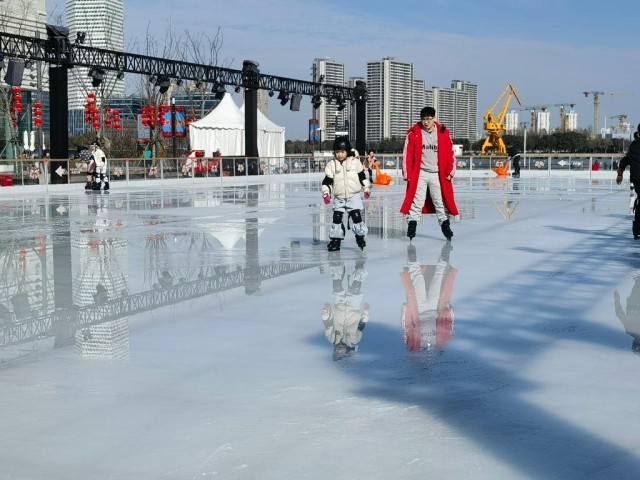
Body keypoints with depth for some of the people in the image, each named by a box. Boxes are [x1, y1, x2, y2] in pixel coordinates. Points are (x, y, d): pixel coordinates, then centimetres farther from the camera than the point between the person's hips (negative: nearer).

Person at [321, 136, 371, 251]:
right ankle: (335, 240, 5)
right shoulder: (331, 165, -1)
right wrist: (326, 193, -9)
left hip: (353, 196, -1)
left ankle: (360, 237, 8)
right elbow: (327, 180, 0)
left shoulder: (355, 162, -1)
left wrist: (366, 189, 12)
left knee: (356, 215, -7)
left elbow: (362, 176, 9)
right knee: (337, 217, -2)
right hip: (338, 197, 1)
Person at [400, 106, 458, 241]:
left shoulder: (443, 133, 1)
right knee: (416, 201, -1)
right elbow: (407, 154, 0)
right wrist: (407, 174, -3)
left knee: (441, 202, 6)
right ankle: (412, 224, 5)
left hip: (438, 174, 1)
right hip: (420, 173, -1)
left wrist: (450, 171, -1)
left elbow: (450, 153, 5)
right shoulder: (414, 133, -2)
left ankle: (445, 225, 13)